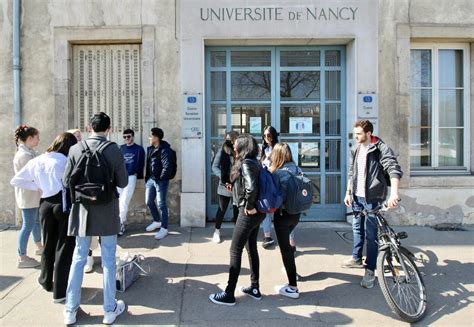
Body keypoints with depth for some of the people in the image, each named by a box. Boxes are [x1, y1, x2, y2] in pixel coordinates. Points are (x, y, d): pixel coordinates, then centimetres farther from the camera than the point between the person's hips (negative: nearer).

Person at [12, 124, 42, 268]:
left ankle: (39, 247, 39)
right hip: (28, 196, -10)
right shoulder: (23, 155, -21)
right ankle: (22, 258, 6)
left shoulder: (29, 152, 10)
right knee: (28, 225, -3)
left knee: (37, 221, 22)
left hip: (33, 195, 10)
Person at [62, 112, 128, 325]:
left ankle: (70, 310, 25)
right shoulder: (114, 151, -11)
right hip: (107, 211, -2)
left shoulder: (76, 149, -6)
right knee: (108, 261, 9)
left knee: (78, 259, 15)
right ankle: (110, 310, 21)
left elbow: (67, 182, -2)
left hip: (83, 211, 2)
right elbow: (123, 182, -6)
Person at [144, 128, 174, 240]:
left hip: (160, 181, -9)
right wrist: (147, 177, 13)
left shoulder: (164, 150, -16)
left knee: (161, 204, -3)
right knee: (149, 202, 17)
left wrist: (160, 179, -16)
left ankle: (164, 228, 7)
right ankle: (157, 221, 37)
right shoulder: (150, 149, 11)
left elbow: (167, 167, -21)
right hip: (150, 179, 9)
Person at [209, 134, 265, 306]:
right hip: (257, 213, 9)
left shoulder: (245, 164, -17)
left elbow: (251, 188, -30)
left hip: (248, 213, -9)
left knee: (235, 251, -1)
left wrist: (249, 206, -18)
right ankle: (255, 288, 28)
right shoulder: (254, 162, 10)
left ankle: (229, 294, 8)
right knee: (251, 248, 17)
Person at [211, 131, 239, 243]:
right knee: (222, 210, 14)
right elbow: (214, 167, -9)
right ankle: (217, 231, 32)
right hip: (224, 186, -1)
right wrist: (223, 178, -23)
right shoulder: (222, 152, -7)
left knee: (237, 211, 10)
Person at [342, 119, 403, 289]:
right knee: (357, 228, 18)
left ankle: (370, 270, 11)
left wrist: (394, 193, -38)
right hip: (357, 197, 7)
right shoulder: (357, 150, 10)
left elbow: (394, 170, -24)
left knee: (370, 234, -1)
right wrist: (348, 193, 12)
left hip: (372, 198, -7)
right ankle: (357, 258, 36)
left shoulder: (381, 149, -13)